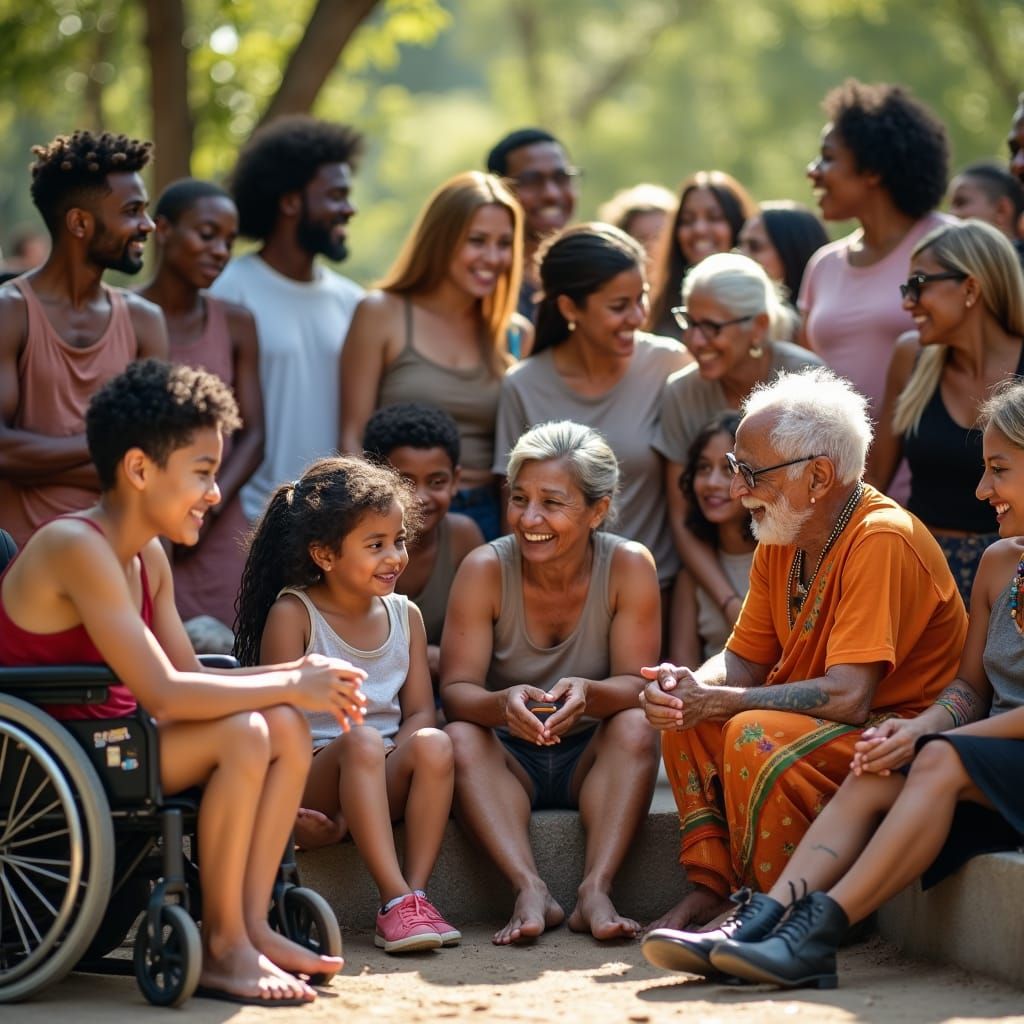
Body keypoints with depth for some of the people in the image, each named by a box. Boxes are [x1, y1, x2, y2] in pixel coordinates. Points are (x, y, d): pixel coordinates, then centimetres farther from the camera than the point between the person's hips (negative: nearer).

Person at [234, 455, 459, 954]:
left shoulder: (404, 615, 11)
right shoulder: (292, 613, -4)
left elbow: (419, 712, 5)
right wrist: (292, 808, -21)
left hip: (382, 783, 4)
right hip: (313, 777, -4)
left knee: (433, 745, -27)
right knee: (362, 741, -35)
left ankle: (416, 894, -29)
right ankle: (395, 899, -39)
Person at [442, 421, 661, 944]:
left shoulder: (629, 566, -12)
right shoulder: (485, 569, -13)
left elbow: (635, 685, -15)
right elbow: (455, 690, -17)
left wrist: (589, 693, -40)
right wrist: (502, 703, -41)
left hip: (592, 761, 0)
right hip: (507, 762, 0)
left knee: (635, 727, -29)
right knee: (460, 739, -30)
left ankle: (596, 889, -38)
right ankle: (530, 891, -42)